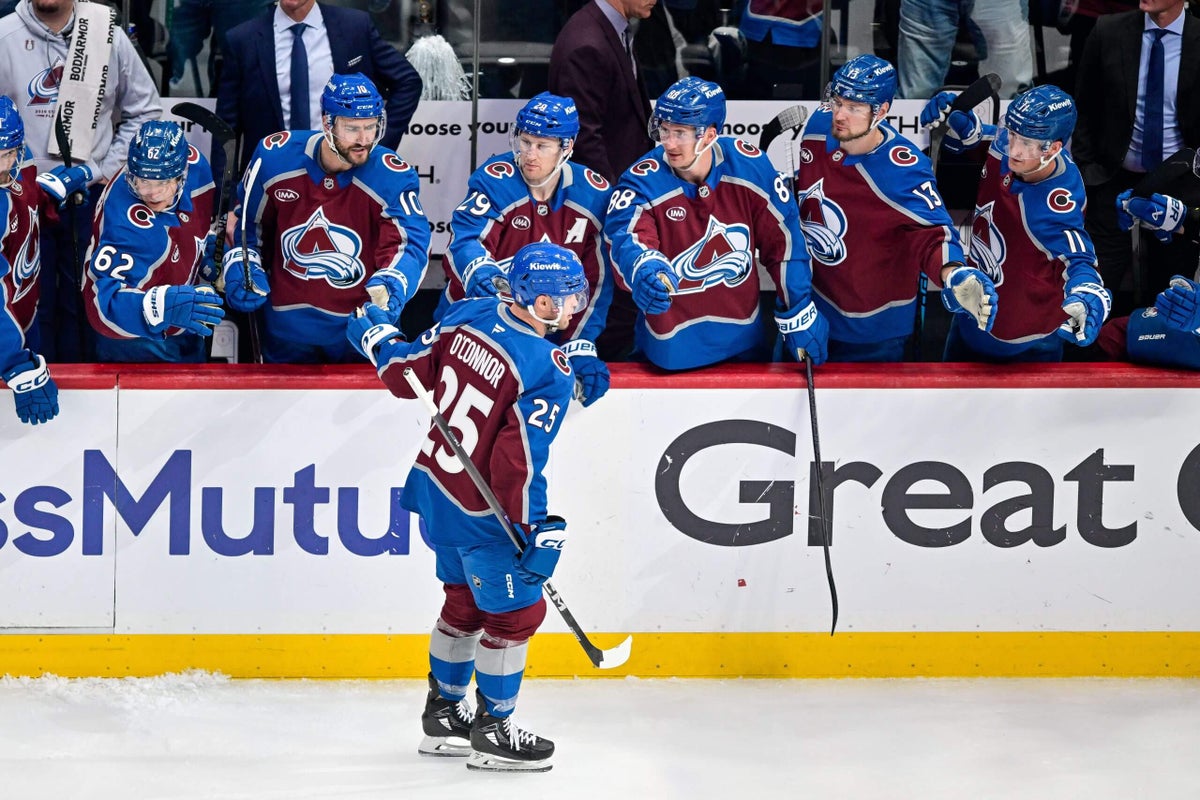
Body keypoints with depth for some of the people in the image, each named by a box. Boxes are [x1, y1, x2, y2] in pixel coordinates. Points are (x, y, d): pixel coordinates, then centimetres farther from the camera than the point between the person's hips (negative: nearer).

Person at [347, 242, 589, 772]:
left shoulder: (467, 316, -6)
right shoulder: (549, 372, -24)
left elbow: (408, 376, 2)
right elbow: (519, 460, -24)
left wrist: (375, 339, 20)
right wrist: (534, 529, -17)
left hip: (435, 489, 8)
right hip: (478, 513, -8)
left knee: (465, 600, 24)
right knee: (516, 611, 7)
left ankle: (444, 713, 36)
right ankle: (492, 731, 16)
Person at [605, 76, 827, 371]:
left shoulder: (751, 167, -13)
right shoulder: (643, 183, -19)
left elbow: (782, 243, -4)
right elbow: (627, 239, -36)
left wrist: (799, 319, -3)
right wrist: (644, 270, -60)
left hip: (743, 336, 3)